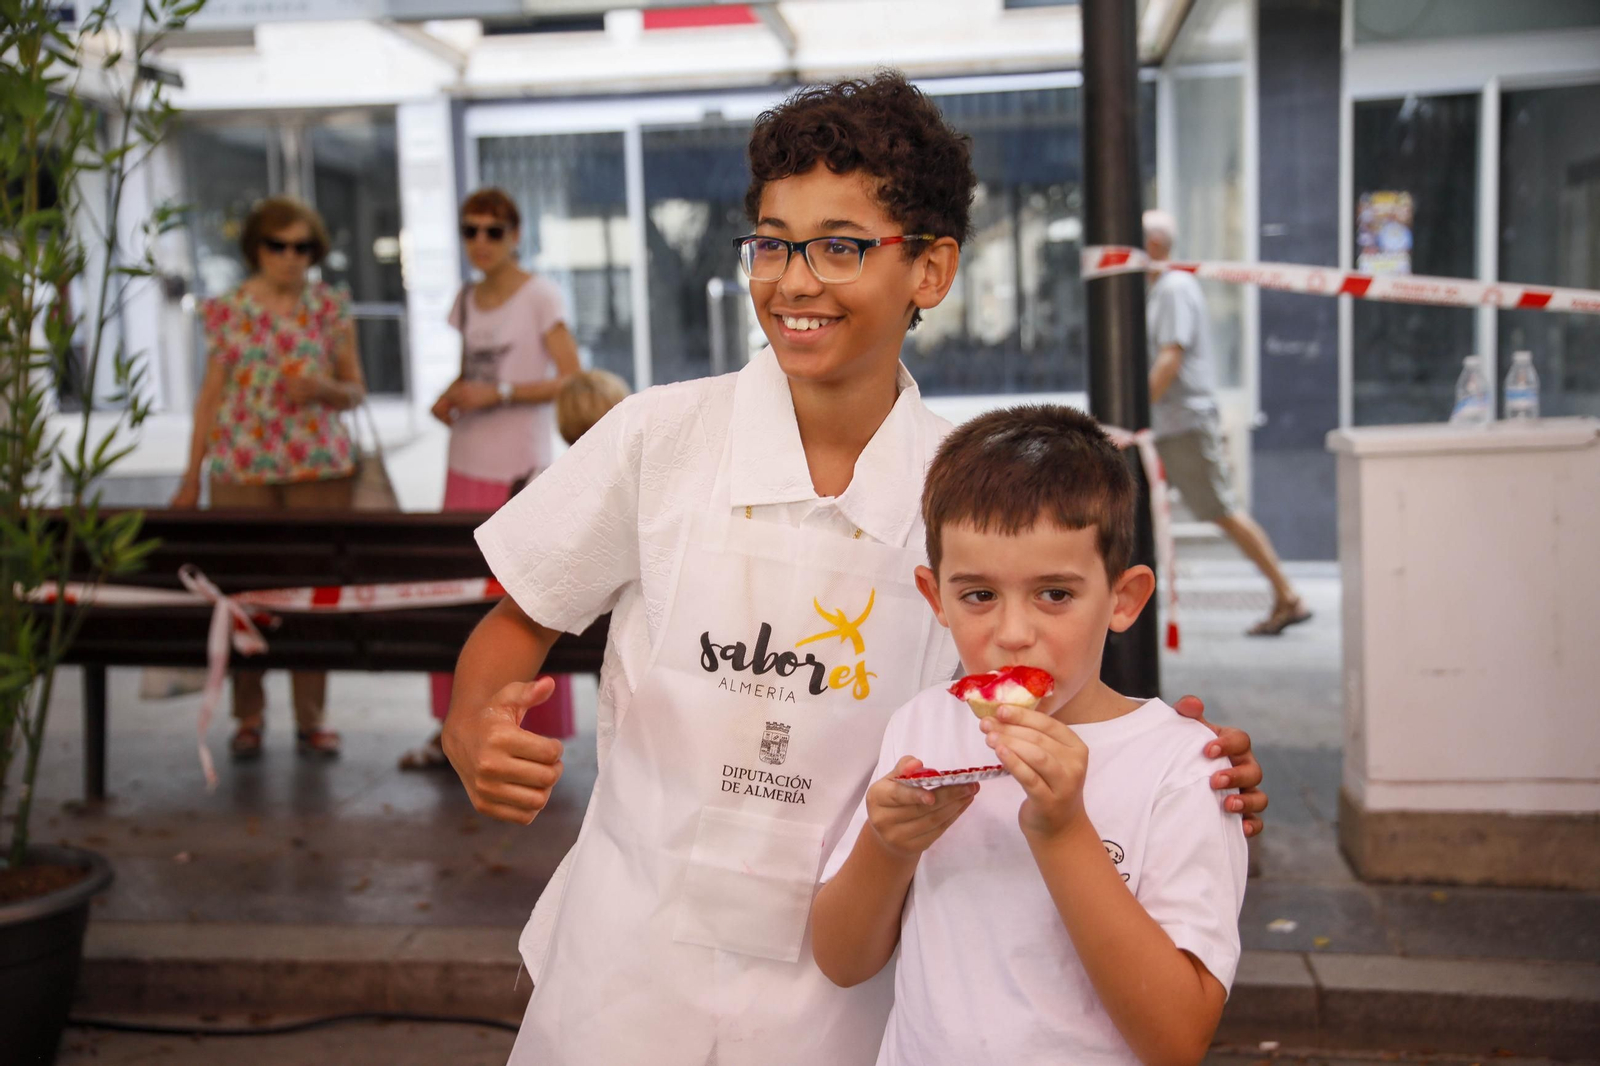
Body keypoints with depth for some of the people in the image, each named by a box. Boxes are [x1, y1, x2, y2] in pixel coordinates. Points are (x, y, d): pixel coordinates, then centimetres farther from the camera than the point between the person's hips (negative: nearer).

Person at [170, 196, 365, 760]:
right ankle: (248, 718, 14)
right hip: (242, 468, 0)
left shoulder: (330, 306, 6)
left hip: (321, 465, 1)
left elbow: (355, 391, 9)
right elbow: (211, 394, 8)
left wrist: (324, 388, -14)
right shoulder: (228, 309, 5)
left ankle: (311, 718, 12)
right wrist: (191, 475, 5)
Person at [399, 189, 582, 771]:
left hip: (523, 468, -6)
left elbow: (571, 381, -11)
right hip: (467, 465, 6)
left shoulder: (539, 296, -5)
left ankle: (537, 736, 8)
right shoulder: (466, 300, 13)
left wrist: (499, 394, -19)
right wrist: (449, 397, 3)